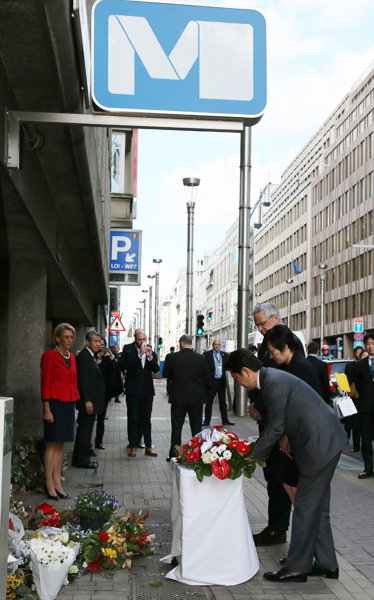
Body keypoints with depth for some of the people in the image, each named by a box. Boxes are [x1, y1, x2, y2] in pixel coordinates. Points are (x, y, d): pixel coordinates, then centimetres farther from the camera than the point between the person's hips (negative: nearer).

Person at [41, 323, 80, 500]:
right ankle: (49, 484, 2)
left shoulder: (71, 357, 14)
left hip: (68, 404, 7)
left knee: (60, 445, 9)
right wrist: (47, 410, -13)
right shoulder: (49, 356, -7)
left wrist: (74, 404, 13)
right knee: (52, 444, -4)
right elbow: (45, 383, -9)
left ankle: (57, 483, 13)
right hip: (55, 403, -7)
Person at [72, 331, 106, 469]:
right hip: (88, 400, -10)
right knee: (85, 430, -3)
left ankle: (80, 458, 23)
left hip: (91, 400, 10)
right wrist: (87, 401, -22)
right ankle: (82, 459, 4)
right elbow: (83, 380, -20)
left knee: (85, 430, 15)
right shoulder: (84, 355, -15)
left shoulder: (92, 356, 16)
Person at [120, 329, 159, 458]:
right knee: (133, 419, 2)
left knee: (146, 419, 8)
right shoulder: (128, 349, -3)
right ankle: (133, 447, 8)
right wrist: (139, 355, -24)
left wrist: (150, 357, -17)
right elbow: (128, 366, -16)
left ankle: (148, 447, 13)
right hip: (133, 390, -2)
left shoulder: (150, 350, 4)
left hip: (147, 390, 2)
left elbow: (156, 369, -3)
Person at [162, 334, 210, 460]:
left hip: (178, 398, -1)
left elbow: (166, 374, 3)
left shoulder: (171, 357, -10)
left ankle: (174, 454, 10)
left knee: (176, 426, 8)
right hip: (197, 398, 1)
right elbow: (207, 379, 1)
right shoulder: (201, 358, -7)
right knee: (196, 427, 10)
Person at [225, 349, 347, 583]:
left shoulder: (274, 383, -21)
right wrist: (289, 438, 10)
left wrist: (255, 458, -7)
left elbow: (275, 428, -17)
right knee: (318, 508, 16)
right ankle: (326, 564, 25)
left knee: (305, 508, -1)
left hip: (321, 445, -10)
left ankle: (297, 567, 8)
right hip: (326, 441, 10)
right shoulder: (271, 377, 10)